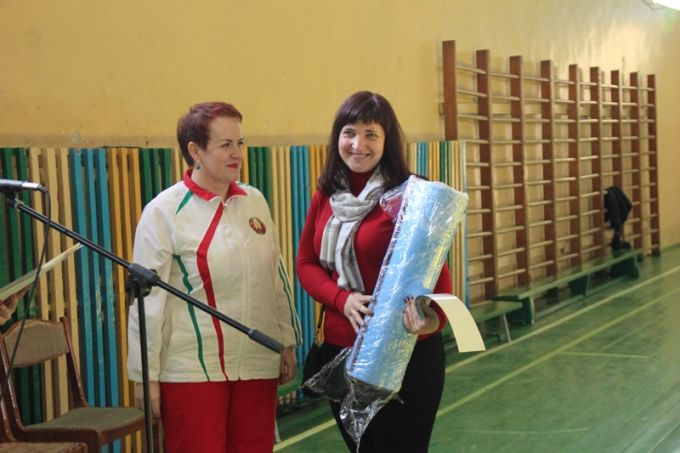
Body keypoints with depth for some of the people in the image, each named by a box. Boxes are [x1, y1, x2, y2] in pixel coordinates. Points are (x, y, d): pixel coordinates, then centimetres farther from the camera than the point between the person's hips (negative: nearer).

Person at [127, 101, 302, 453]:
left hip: (257, 365, 5)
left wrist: (288, 342, 15)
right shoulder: (164, 212, -8)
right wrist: (146, 375, -8)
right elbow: (147, 299, -8)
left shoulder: (254, 201, 7)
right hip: (193, 372, -5)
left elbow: (277, 277, 14)